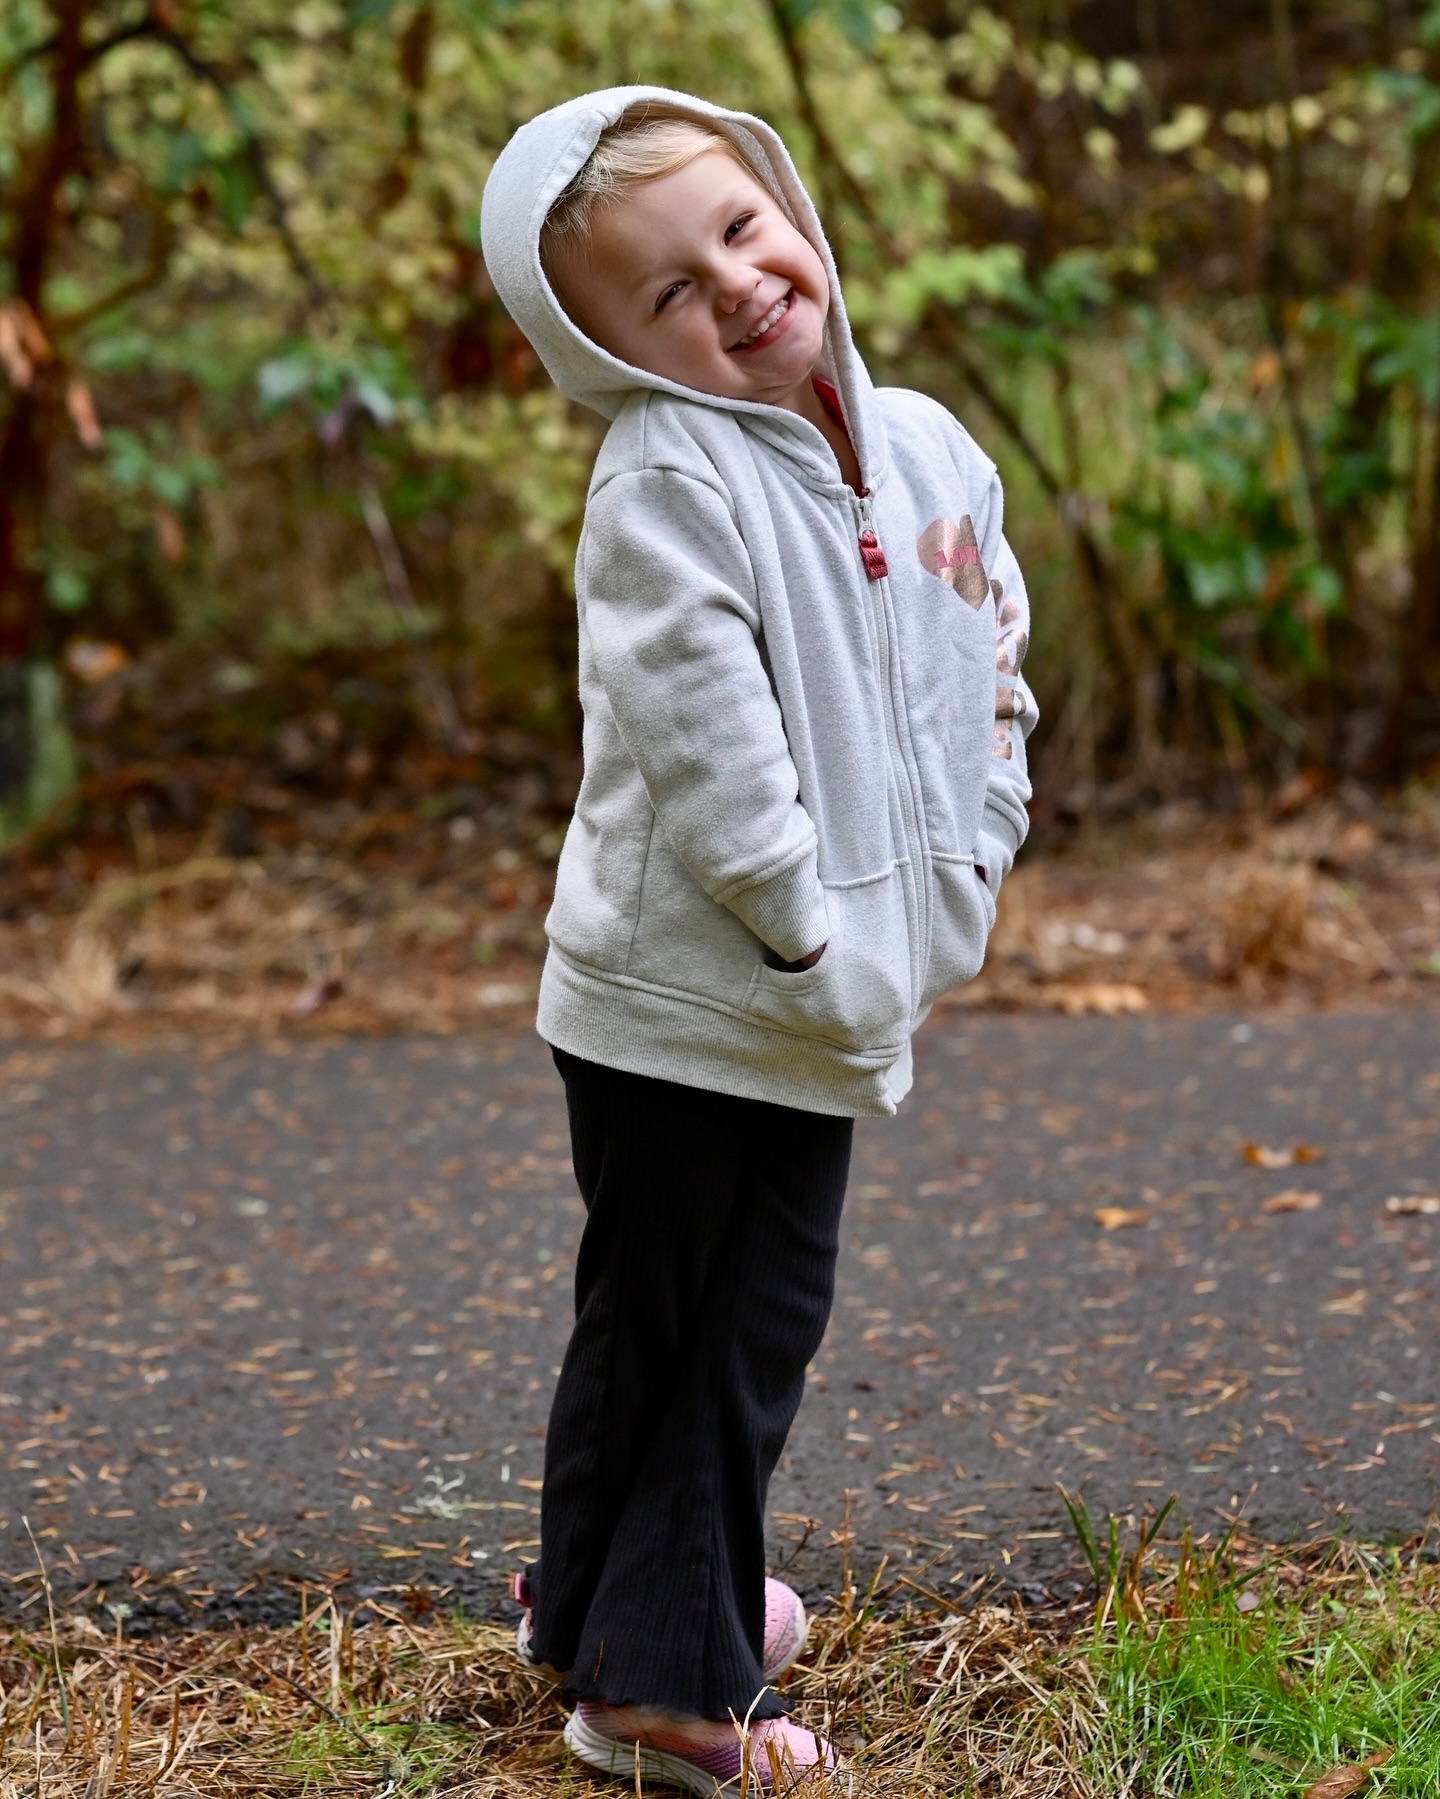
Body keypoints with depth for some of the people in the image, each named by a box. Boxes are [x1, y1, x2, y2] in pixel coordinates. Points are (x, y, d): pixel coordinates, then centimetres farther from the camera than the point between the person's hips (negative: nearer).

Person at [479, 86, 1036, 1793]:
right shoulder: (664, 482, -16)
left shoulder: (924, 448, 5)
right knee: (652, 1322, 7)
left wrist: (953, 886, 3)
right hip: (674, 993, -7)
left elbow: (995, 681, 13)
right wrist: (816, 947, -20)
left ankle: (650, 1615, 36)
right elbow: (708, 752, -23)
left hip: (832, 1006, 7)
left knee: (763, 1324, 18)